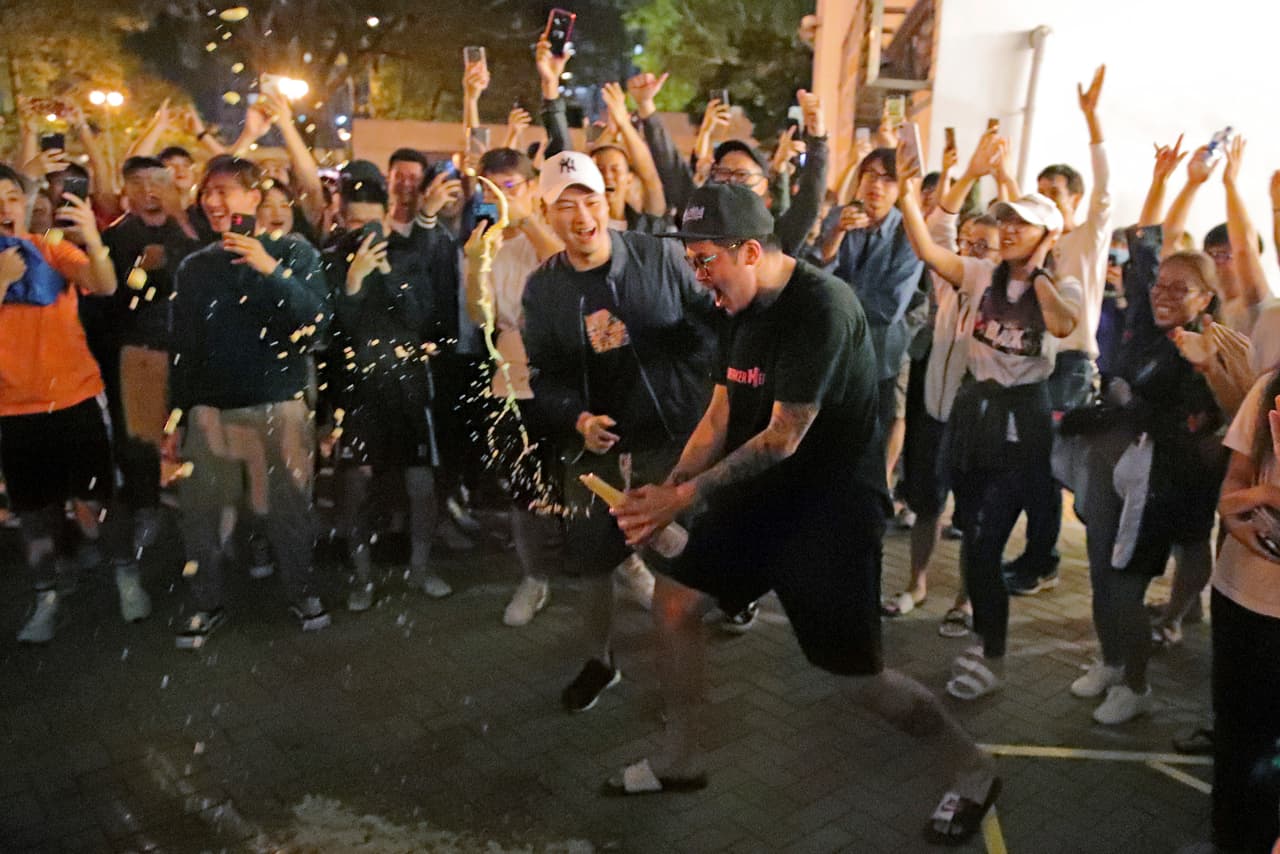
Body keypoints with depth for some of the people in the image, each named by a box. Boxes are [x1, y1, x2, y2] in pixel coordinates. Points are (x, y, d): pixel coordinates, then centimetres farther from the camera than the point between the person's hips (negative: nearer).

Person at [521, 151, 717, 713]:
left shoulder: (660, 257, -8)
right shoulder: (541, 288, -1)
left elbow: (705, 328, -1)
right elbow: (543, 376, 4)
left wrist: (693, 400, -10)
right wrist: (576, 419, -13)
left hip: (672, 438, -2)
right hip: (595, 446, 2)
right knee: (593, 559, 12)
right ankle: (599, 661, 36)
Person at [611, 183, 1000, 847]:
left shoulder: (821, 307, -23)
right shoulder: (742, 309, 4)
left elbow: (783, 438, -25)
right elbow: (719, 417, 5)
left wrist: (686, 497, -22)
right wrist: (666, 490, -8)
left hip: (833, 501, -8)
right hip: (764, 490, 8)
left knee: (858, 676, -2)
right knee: (674, 598, 6)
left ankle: (973, 771, 25)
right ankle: (679, 760, 25)